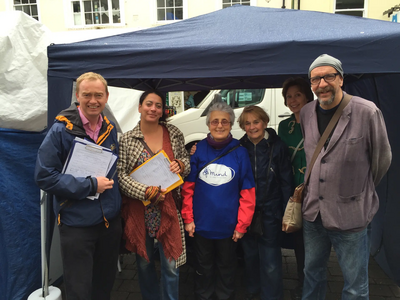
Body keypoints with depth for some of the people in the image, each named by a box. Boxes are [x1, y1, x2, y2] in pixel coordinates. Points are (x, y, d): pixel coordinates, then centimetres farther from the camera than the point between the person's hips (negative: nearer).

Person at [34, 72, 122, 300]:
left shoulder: (111, 129, 3)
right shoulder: (61, 130, -13)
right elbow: (44, 176, -15)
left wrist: (110, 183, 0)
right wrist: (90, 186, -19)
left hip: (111, 220, 5)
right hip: (77, 223, -4)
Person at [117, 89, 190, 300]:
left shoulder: (174, 134, 1)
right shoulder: (127, 139, -3)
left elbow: (186, 161, 11)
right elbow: (121, 175, -7)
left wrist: (180, 165, -12)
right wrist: (146, 192, -18)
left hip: (168, 209, 0)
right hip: (139, 210, 0)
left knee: (171, 265, 6)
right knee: (144, 263, 18)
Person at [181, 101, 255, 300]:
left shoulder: (239, 152, -7)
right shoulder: (199, 149, -5)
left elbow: (247, 192, -6)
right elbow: (188, 187, -2)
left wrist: (242, 224, -7)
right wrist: (188, 218, -4)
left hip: (228, 226, 0)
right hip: (201, 224, 1)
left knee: (226, 269, 20)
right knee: (204, 268, 20)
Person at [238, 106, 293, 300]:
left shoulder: (277, 146, -8)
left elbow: (286, 181, -6)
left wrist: (287, 212, -6)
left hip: (270, 211, -2)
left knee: (271, 262, 2)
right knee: (249, 254, 18)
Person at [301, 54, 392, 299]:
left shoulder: (367, 112, -14)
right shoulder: (306, 113, 1)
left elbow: (382, 159, -2)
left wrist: (359, 189, 9)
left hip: (351, 215, -4)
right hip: (313, 212, 5)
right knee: (313, 273, 22)